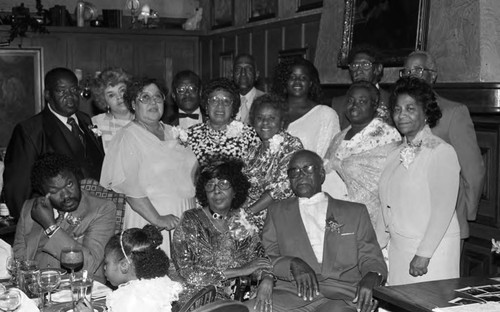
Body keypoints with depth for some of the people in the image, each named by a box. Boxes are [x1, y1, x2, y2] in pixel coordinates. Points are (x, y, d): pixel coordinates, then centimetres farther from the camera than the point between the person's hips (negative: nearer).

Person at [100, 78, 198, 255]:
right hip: (150, 223, -6)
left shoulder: (172, 133, 14)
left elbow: (189, 176, 20)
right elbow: (129, 187, -16)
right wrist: (157, 219, -21)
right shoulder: (128, 138, -7)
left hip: (186, 220, 6)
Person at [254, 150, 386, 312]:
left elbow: (372, 259, 16)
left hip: (341, 295, 0)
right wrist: (293, 264, -9)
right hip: (292, 293, 1)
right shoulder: (277, 212, 23)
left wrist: (370, 279, -8)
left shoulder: (355, 212, 22)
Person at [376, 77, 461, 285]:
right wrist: (376, 246, 12)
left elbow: (443, 209, -15)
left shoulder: (442, 151, -9)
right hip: (398, 248, 6)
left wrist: (424, 254, -18)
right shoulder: (396, 155, 12)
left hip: (433, 250, -6)